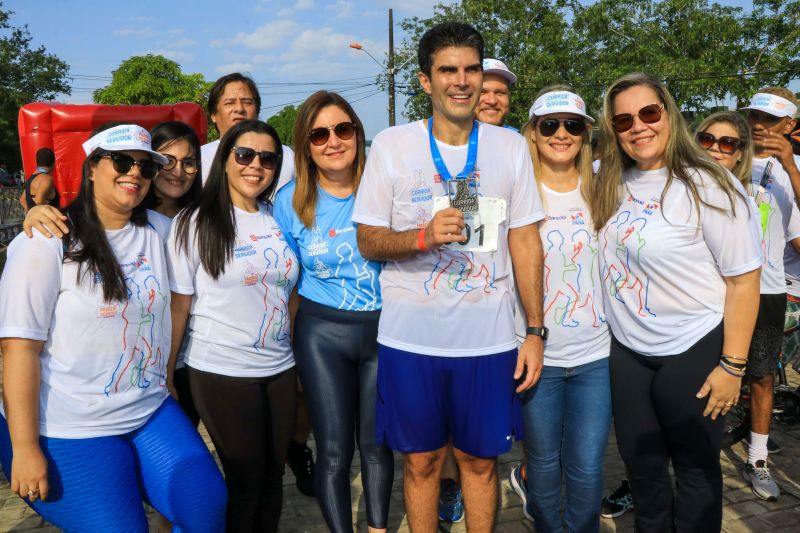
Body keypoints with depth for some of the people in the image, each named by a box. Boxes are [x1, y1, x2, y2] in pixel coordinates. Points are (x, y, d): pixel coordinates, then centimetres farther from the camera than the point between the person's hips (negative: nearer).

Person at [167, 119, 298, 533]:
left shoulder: (278, 220, 6)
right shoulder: (195, 223, -7)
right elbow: (178, 307, -6)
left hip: (280, 368, 5)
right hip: (220, 372, -4)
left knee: (273, 475, 14)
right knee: (246, 481, 5)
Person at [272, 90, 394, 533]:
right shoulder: (291, 200, -4)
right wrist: (289, 342, 7)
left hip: (384, 330, 1)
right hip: (322, 333, 0)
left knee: (376, 443, 14)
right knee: (334, 451, 4)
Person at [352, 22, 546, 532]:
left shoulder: (512, 146, 3)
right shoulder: (391, 145, -2)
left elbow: (525, 241, 5)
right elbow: (368, 241, -1)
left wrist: (536, 331, 1)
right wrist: (425, 235, -21)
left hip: (489, 338, 1)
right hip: (410, 337, -1)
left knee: (481, 459, 13)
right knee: (422, 460, 13)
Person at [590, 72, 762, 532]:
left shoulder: (708, 186, -15)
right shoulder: (611, 185, 1)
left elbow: (744, 281, -14)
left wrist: (732, 366, -14)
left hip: (693, 352, -5)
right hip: (626, 351, 5)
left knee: (695, 468, 13)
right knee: (641, 464, 19)